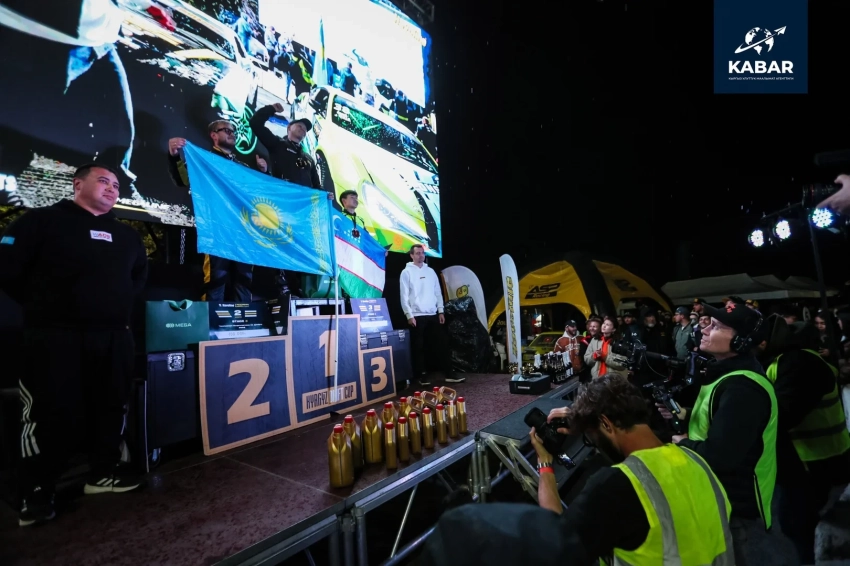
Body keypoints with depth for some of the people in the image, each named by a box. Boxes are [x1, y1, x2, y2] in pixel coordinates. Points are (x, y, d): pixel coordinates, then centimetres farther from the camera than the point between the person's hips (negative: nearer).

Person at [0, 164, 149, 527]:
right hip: (56, 335, -5)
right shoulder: (43, 220, 1)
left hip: (114, 336, 5)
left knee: (111, 407, 10)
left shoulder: (126, 235, 17)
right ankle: (36, 494, 14)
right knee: (53, 414, -3)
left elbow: (140, 275, 30)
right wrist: (43, 306, -2)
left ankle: (103, 472, 26)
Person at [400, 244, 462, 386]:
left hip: (433, 315, 5)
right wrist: (409, 315, -13)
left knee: (441, 343, 4)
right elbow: (404, 296, -7)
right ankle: (422, 375, 13)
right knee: (418, 347, 2)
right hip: (416, 316, -4)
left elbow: (438, 292, 13)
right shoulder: (407, 272, -2)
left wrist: (440, 311, 7)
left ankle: (449, 374, 10)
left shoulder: (430, 271, 12)